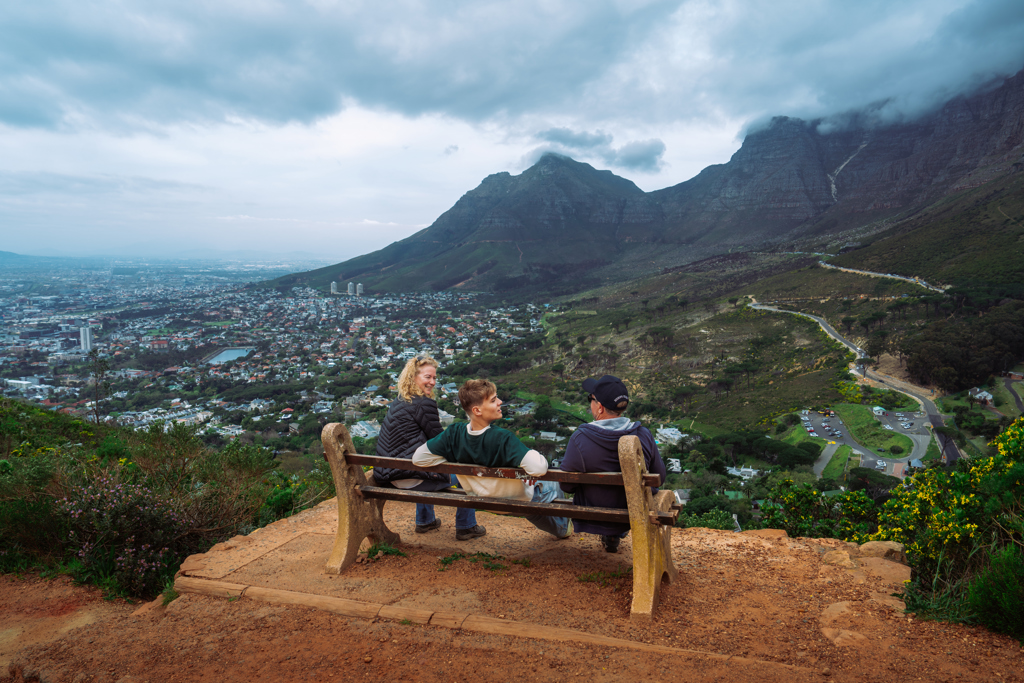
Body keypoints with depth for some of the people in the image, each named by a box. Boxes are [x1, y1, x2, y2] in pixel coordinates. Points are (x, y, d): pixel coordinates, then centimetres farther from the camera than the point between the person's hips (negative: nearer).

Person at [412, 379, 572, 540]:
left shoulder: (454, 433, -24)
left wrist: (457, 463, -8)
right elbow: (539, 468, -46)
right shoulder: (502, 439, -39)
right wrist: (533, 454, -22)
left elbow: (418, 458, -17)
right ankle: (562, 527, 50)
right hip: (518, 501, -5)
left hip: (481, 500, 5)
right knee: (556, 484, 27)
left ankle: (555, 528, 59)